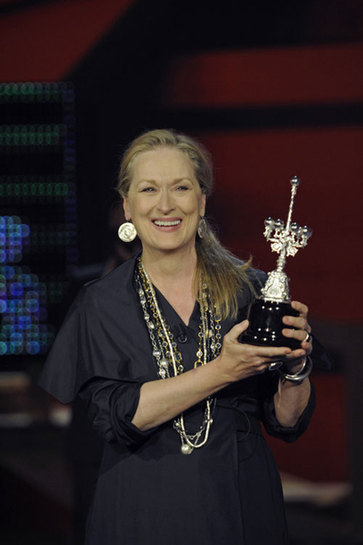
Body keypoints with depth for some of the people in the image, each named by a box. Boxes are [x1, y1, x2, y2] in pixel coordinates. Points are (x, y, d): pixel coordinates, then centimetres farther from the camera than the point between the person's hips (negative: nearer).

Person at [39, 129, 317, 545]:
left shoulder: (250, 290, -2)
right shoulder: (100, 304, -3)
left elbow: (288, 425, 1)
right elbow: (115, 417, -16)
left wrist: (295, 368, -19)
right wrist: (221, 372, -23)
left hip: (242, 510, 1)